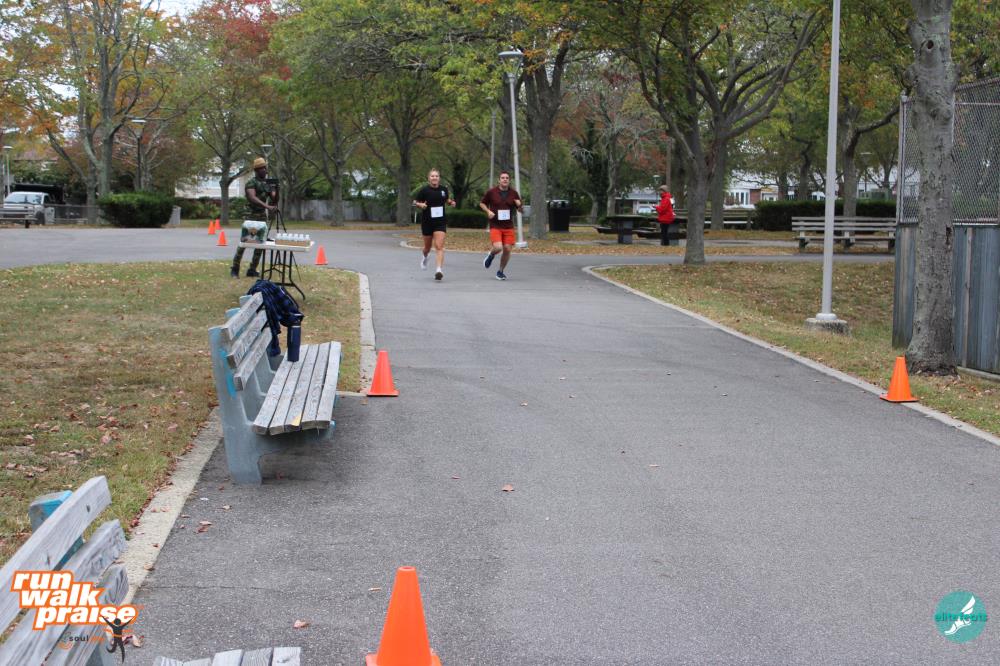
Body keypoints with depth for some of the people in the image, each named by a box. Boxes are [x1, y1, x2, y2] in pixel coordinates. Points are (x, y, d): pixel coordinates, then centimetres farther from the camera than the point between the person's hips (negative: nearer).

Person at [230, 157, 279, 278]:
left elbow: (274, 199, 6)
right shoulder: (251, 183, -9)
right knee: (243, 243, -4)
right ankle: (235, 269, 3)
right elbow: (253, 198, -25)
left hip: (263, 216, 6)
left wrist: (276, 190, -15)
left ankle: (252, 270, 11)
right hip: (250, 215, -6)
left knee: (260, 244, 4)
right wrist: (267, 206, -36)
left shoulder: (268, 183, 12)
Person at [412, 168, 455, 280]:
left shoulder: (444, 189, 1)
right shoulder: (424, 190, -7)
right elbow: (415, 201, 0)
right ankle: (425, 258, 50)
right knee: (427, 247, 15)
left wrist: (451, 202, -2)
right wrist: (420, 205, -21)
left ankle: (439, 270, -21)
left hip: (440, 222, 0)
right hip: (427, 222, 0)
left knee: (439, 246, -14)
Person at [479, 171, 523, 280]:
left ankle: (501, 271, 20)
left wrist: (520, 205, -14)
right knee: (498, 247, -20)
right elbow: (482, 203, 11)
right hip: (495, 226, -3)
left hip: (509, 226, 3)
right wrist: (488, 211, -8)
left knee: (507, 249, -2)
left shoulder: (513, 193, 4)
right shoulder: (491, 192, -2)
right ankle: (491, 255, 17)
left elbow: (521, 210, 9)